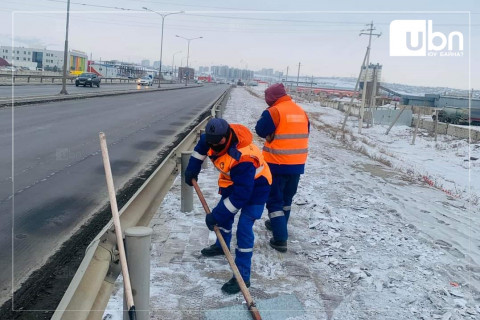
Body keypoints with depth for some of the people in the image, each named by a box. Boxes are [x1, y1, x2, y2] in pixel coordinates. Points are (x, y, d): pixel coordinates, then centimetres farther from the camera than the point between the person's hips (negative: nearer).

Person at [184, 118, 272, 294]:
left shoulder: (243, 158, -42)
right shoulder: (216, 136, -19)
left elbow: (241, 194, -38)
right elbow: (202, 144, 7)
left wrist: (217, 215, -33)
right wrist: (192, 167, 3)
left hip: (254, 188, -8)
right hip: (233, 182, 8)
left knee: (244, 229, -15)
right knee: (224, 215, 22)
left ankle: (242, 276, -8)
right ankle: (221, 245, 50)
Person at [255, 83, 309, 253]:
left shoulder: (274, 111, -15)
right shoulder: (301, 111, 9)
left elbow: (261, 130, -9)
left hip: (277, 164, -7)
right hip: (297, 164, 7)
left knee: (274, 199, 1)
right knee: (286, 197, 22)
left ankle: (280, 239, -4)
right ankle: (278, 225, 40)